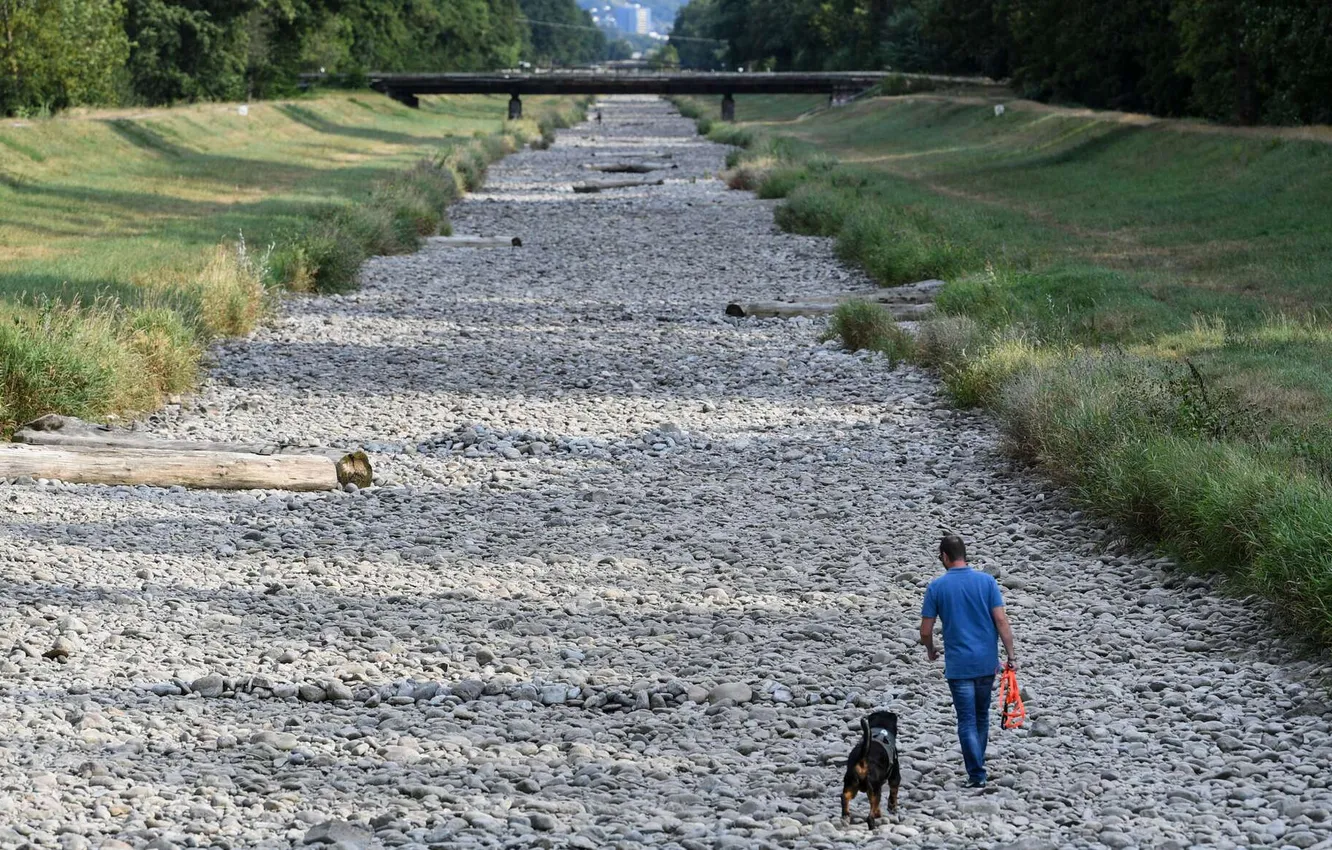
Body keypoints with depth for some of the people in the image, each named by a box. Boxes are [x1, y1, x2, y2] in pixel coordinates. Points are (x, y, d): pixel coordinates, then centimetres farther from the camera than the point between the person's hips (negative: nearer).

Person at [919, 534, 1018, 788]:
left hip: (958, 665, -3)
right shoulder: (986, 581, -1)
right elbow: (1001, 620, -6)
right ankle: (977, 766, 29)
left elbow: (925, 631, -2)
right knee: (981, 716, 18)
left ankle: (977, 775, -4)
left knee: (967, 721, 1)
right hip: (987, 662, 3)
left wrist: (931, 651, 18)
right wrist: (1011, 655, -1)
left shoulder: (937, 587, -5)